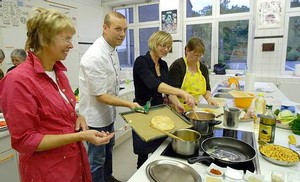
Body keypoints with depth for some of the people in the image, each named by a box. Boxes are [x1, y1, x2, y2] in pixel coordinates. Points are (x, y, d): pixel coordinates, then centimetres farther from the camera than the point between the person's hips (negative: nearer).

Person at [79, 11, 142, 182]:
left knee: (108, 150, 26)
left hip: (108, 113, 9)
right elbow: (101, 96, -24)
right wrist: (129, 104, -28)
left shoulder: (112, 49, 1)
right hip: (95, 117, -9)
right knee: (97, 159, 10)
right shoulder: (95, 56, -27)